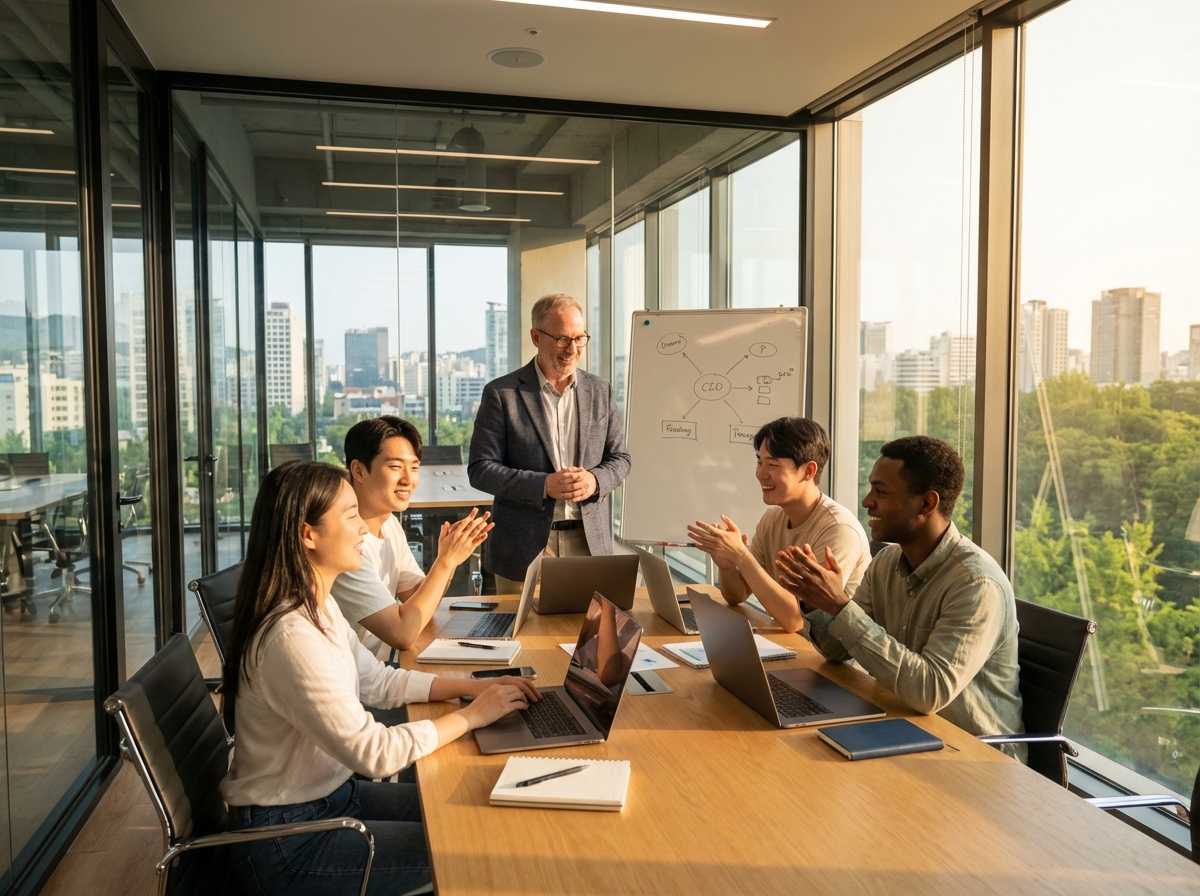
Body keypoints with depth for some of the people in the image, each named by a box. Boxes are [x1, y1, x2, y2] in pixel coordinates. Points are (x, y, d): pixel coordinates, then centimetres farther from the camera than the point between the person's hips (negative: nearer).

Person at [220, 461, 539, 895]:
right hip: (285, 840, -8)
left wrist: (475, 686, 0)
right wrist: (472, 715, -18)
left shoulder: (320, 607, 0)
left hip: (331, 793, 8)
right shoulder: (291, 636, -30)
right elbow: (374, 753, -29)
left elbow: (379, 681, 11)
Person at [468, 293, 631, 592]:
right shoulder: (501, 393, -4)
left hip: (590, 542, 3)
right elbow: (480, 469, -6)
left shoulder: (600, 391, 7)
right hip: (525, 545, -3)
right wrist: (543, 485, -19)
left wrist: (595, 480, -12)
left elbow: (619, 458, 11)